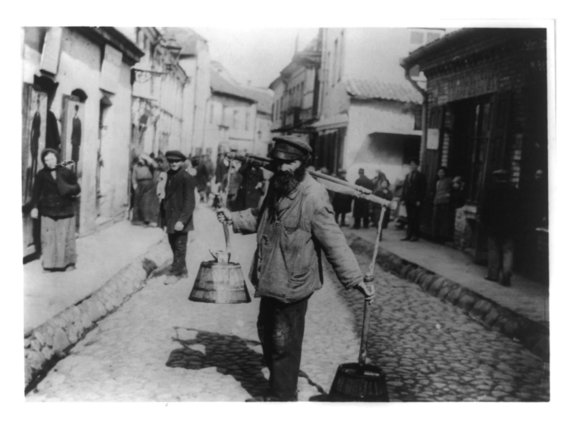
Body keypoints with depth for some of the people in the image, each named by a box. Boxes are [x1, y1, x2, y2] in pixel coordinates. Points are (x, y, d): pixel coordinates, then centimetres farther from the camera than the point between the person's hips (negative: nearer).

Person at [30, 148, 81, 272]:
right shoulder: (41, 175, -1)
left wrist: (71, 189, -19)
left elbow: (77, 189, 3)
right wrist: (34, 207, -8)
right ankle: (49, 264, 9)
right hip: (48, 212, 0)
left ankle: (68, 262, 16)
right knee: (48, 238, 0)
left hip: (65, 210, 0)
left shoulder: (67, 173, -1)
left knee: (66, 237, 5)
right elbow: (36, 192, 1)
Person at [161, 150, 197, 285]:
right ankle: (182, 270, 28)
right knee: (174, 245, 15)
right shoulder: (170, 176, 11)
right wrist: (164, 218, 17)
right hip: (170, 219, 8)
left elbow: (190, 202, -19)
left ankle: (175, 273, 8)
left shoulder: (186, 178, -15)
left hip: (180, 220, -8)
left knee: (180, 247, 0)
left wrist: (182, 220, -24)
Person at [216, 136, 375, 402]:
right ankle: (278, 382, 48)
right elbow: (261, 217, 22)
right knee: (266, 330, 25)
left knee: (284, 342, 5)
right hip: (270, 280, 9)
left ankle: (282, 397, 24)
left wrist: (354, 279, -25)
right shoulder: (277, 185, 4)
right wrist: (234, 218, 11)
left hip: (293, 283, -9)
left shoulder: (313, 197, -23)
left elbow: (334, 242, -23)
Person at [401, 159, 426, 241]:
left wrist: (419, 200, -12)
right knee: (409, 218, 5)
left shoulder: (420, 176, -1)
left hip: (416, 201, -5)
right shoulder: (407, 175, 16)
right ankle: (409, 235, 8)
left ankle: (415, 235, 4)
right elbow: (404, 187, 16)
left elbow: (422, 189, -5)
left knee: (415, 218, -2)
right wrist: (403, 198, 8)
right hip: (408, 200, 5)